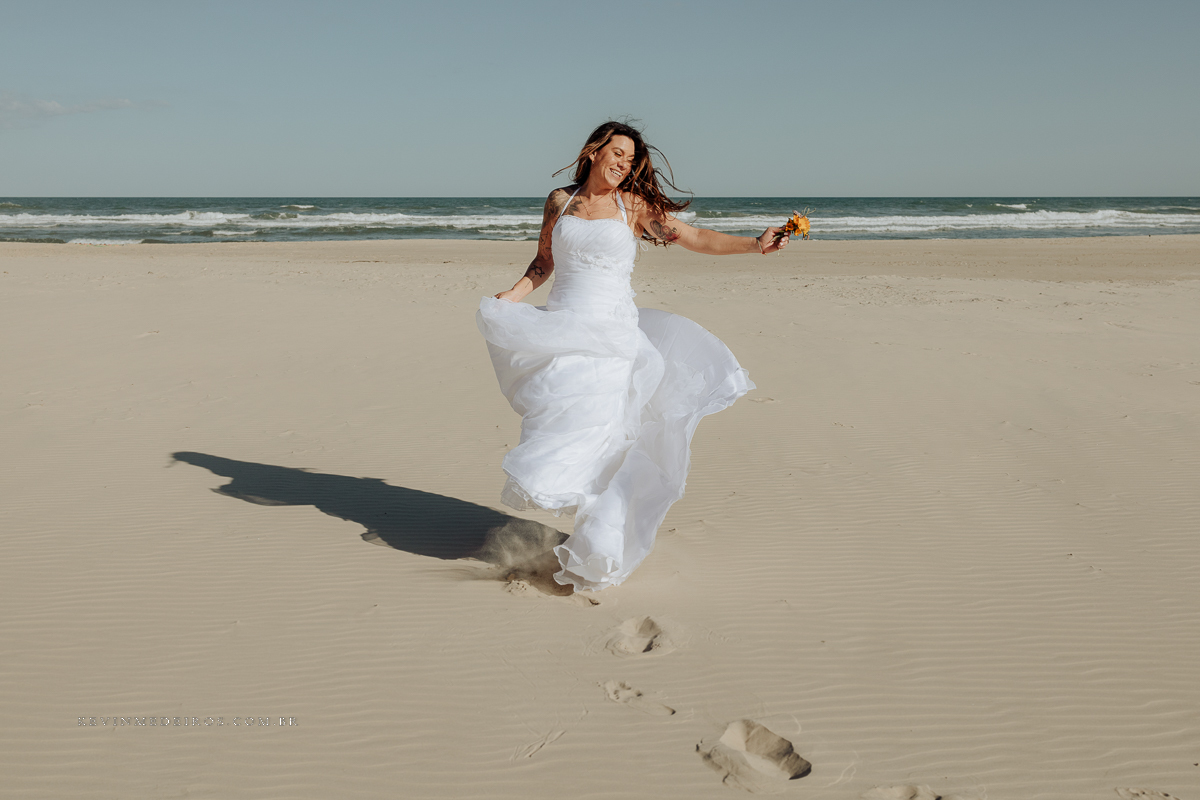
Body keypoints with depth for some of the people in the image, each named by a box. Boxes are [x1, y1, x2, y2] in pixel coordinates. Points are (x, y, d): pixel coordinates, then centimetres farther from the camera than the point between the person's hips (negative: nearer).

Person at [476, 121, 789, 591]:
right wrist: (510, 297, 4)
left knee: (596, 430, -7)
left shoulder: (634, 205, 8)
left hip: (609, 335, -2)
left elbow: (693, 238, 4)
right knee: (560, 423, -6)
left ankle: (597, 555, 4)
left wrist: (755, 244, -5)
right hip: (559, 330, 2)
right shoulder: (559, 202, 13)